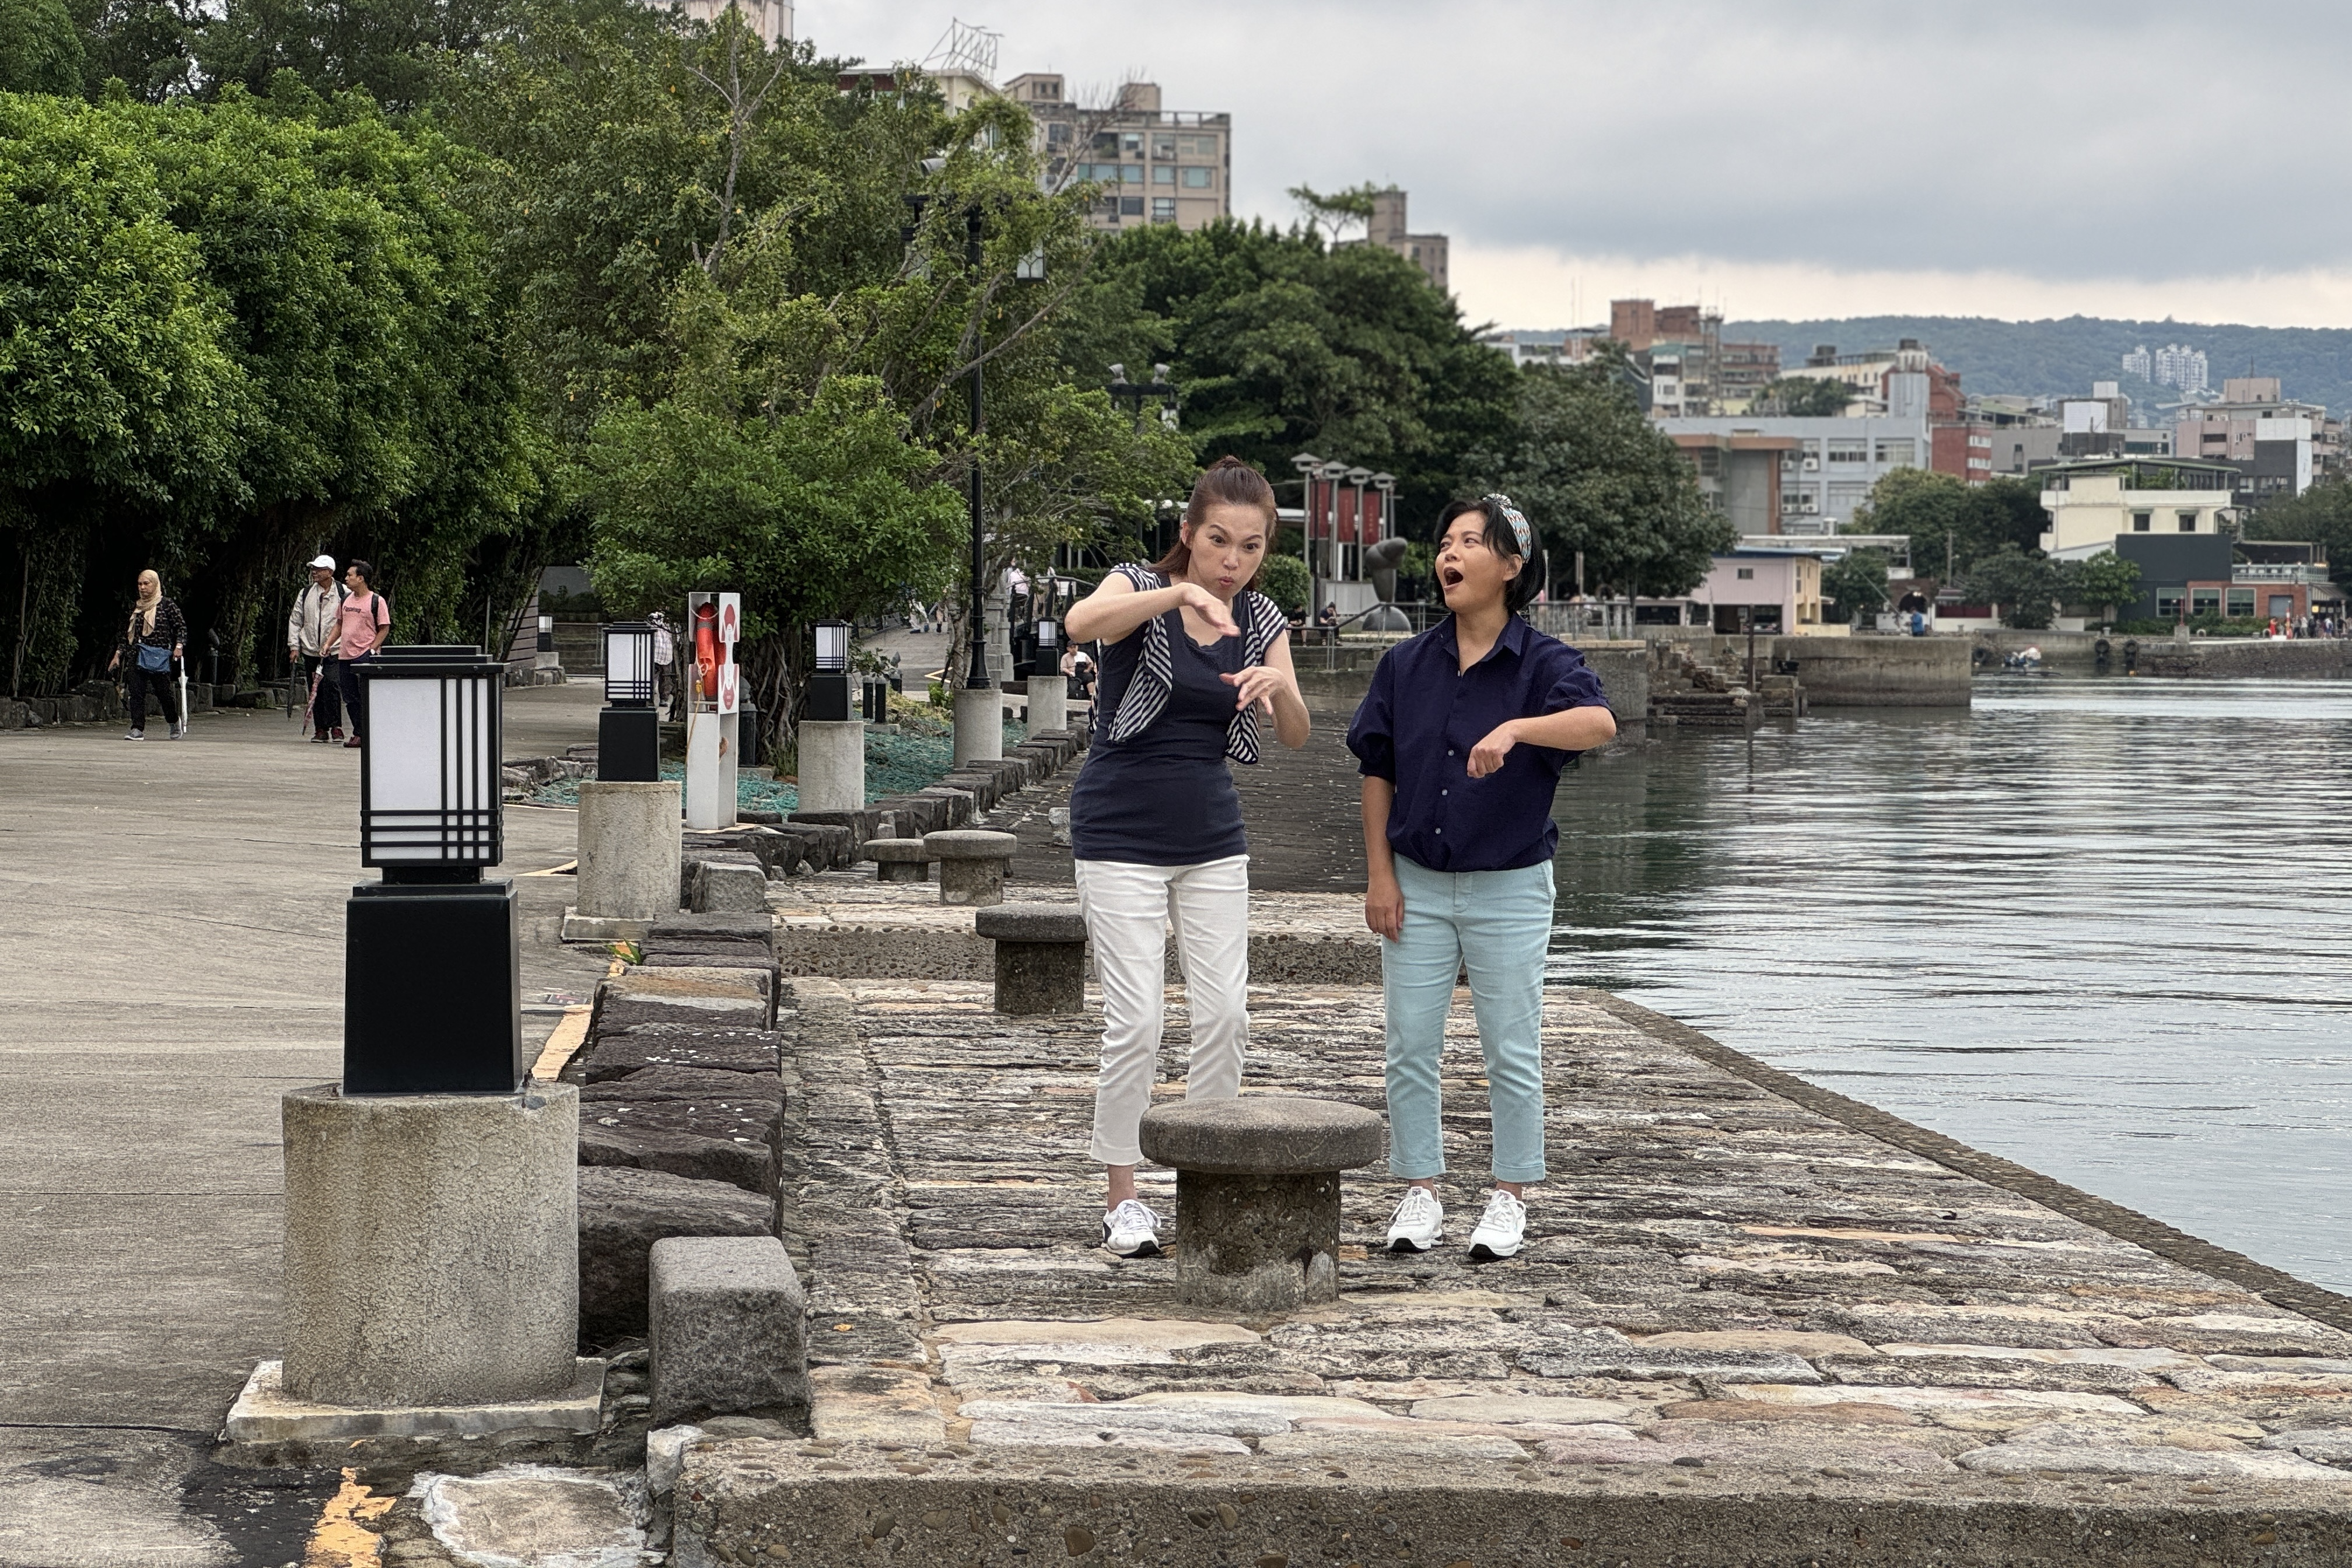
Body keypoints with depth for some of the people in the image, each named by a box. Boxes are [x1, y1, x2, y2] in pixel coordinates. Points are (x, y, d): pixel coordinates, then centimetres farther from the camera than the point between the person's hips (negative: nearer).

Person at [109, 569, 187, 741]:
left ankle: (175, 721, 26)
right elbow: (127, 634, 21)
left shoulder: (167, 606, -1)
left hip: (159, 657, -4)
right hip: (138, 656, 4)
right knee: (136, 692, -6)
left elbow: (181, 626, 0)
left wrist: (179, 645, -15)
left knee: (163, 691, 0)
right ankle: (138, 729, -7)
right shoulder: (136, 608, 14)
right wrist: (118, 654, 17)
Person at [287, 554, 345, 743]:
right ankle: (320, 729, 11)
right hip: (310, 651, 4)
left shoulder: (343, 595, 0)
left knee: (332, 684, -18)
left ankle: (336, 727, -13)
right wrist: (294, 646, 7)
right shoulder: (305, 594, 10)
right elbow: (295, 621, 14)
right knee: (315, 690, 5)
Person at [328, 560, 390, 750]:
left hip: (365, 656, -7)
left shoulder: (377, 601, -6)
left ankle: (361, 735, -6)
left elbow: (385, 628, -5)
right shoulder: (346, 599, 14)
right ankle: (359, 733, 16)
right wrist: (329, 644, 12)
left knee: (366, 697, -9)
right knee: (350, 698, 8)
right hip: (345, 655, 7)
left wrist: (372, 649, -12)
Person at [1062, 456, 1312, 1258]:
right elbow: (1082, 622, -34)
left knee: (1226, 1014, 1)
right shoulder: (1142, 588, -10)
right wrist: (1182, 594, -46)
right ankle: (1122, 1198, 3)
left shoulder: (1261, 620, 5)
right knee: (1136, 1019, -8)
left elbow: (1295, 735, -1)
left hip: (1212, 836, 5)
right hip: (1122, 831, -5)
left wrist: (1279, 685, -23)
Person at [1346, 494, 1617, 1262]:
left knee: (1512, 1054, 4)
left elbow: (1598, 722, -29)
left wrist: (1517, 728, -46)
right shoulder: (1406, 664, 2)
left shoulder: (1543, 662, -9)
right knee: (1411, 1048, 5)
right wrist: (1379, 876, 1)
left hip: (1509, 887, -3)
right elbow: (1377, 772, 7)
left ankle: (1510, 1198, 17)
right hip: (1418, 883, 3)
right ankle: (1421, 1192, 17)